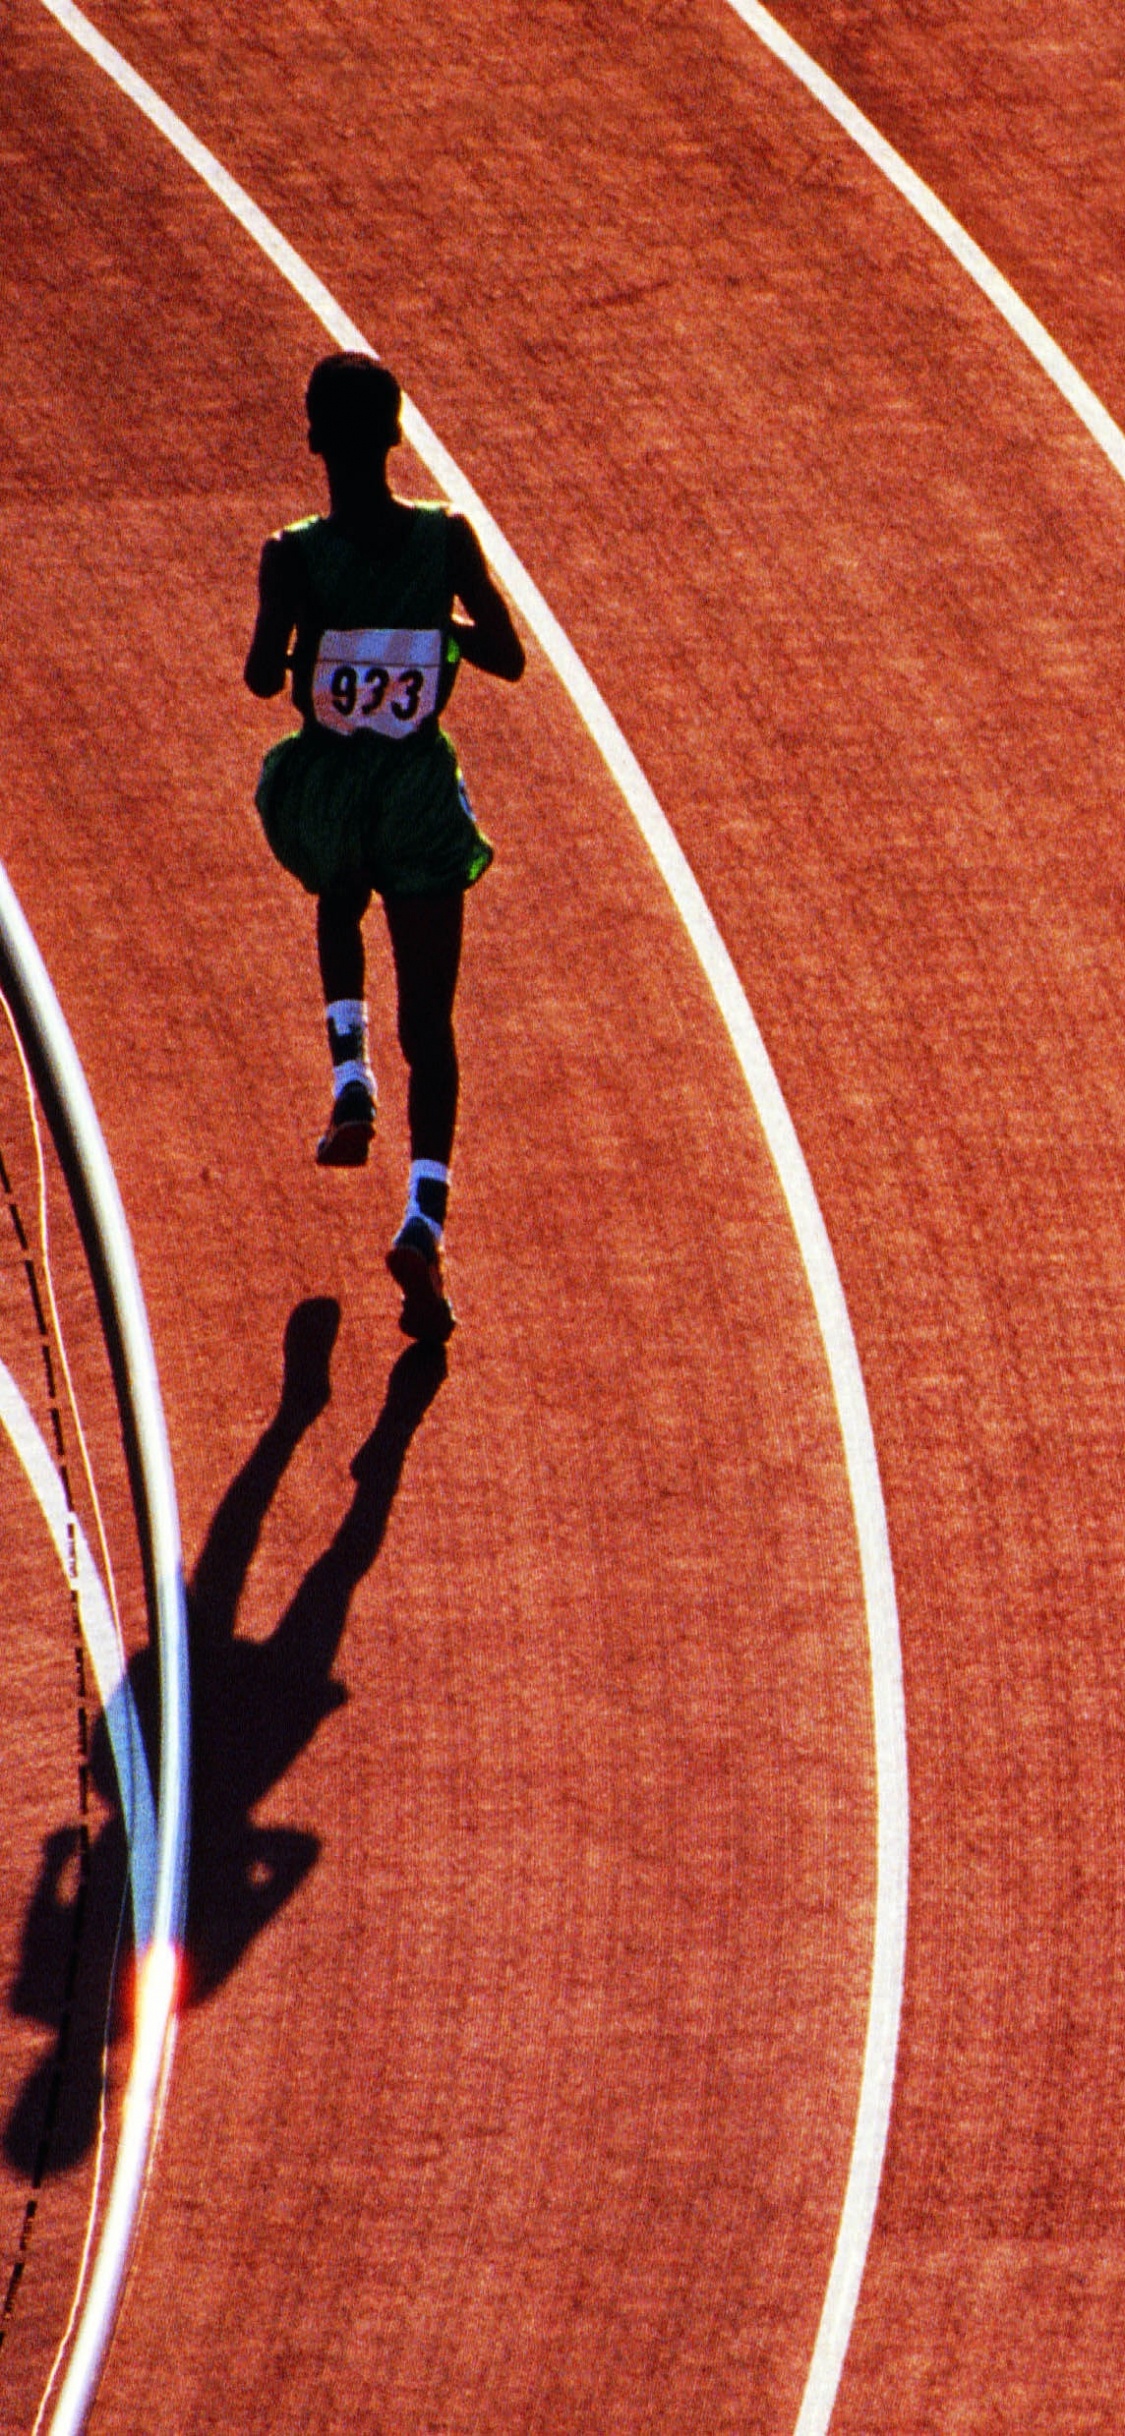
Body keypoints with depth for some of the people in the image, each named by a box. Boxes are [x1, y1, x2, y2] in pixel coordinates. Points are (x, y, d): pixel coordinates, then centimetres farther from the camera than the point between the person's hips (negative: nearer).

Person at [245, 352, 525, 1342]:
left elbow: (264, 674, -17)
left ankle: (351, 1085, 19)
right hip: (421, 792, 0)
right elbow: (508, 657, -2)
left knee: (340, 905, 37)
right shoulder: (447, 538, -6)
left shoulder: (295, 555, -11)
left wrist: (286, 648, 5)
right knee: (430, 1024, 4)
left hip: (323, 791, 0)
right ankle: (425, 1218, -13)